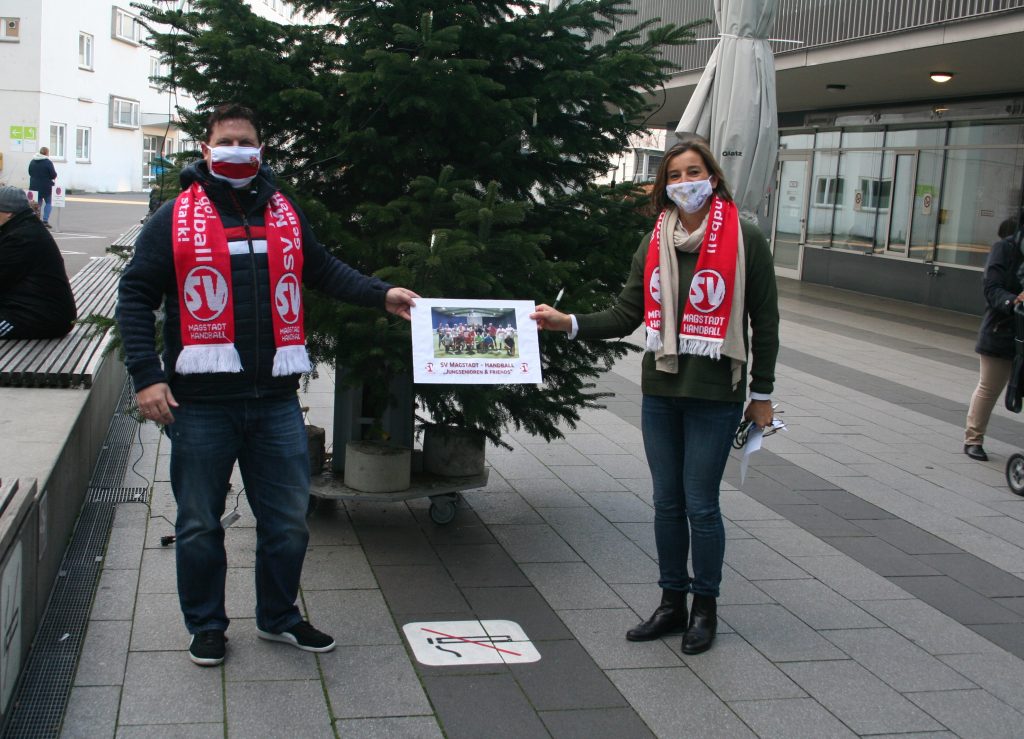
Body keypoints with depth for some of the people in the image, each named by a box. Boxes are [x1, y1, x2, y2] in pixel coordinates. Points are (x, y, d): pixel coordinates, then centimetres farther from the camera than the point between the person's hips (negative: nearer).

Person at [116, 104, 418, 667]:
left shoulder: (285, 215, 11)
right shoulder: (176, 219, 1)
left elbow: (323, 271, 23)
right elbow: (135, 296, 1)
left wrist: (382, 296, 9)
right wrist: (146, 376, -8)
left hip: (275, 401, 3)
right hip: (201, 403, -3)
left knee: (287, 520, 10)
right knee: (200, 525, 9)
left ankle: (279, 617, 29)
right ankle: (206, 625, 27)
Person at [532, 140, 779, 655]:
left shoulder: (744, 240, -6)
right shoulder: (654, 244, 6)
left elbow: (765, 322, -2)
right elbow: (626, 315, 6)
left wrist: (762, 394, 0)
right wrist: (567, 323, -8)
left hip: (715, 395, -4)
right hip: (660, 394, 4)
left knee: (700, 505, 1)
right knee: (667, 502, 12)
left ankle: (705, 606, 21)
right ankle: (672, 603, 26)